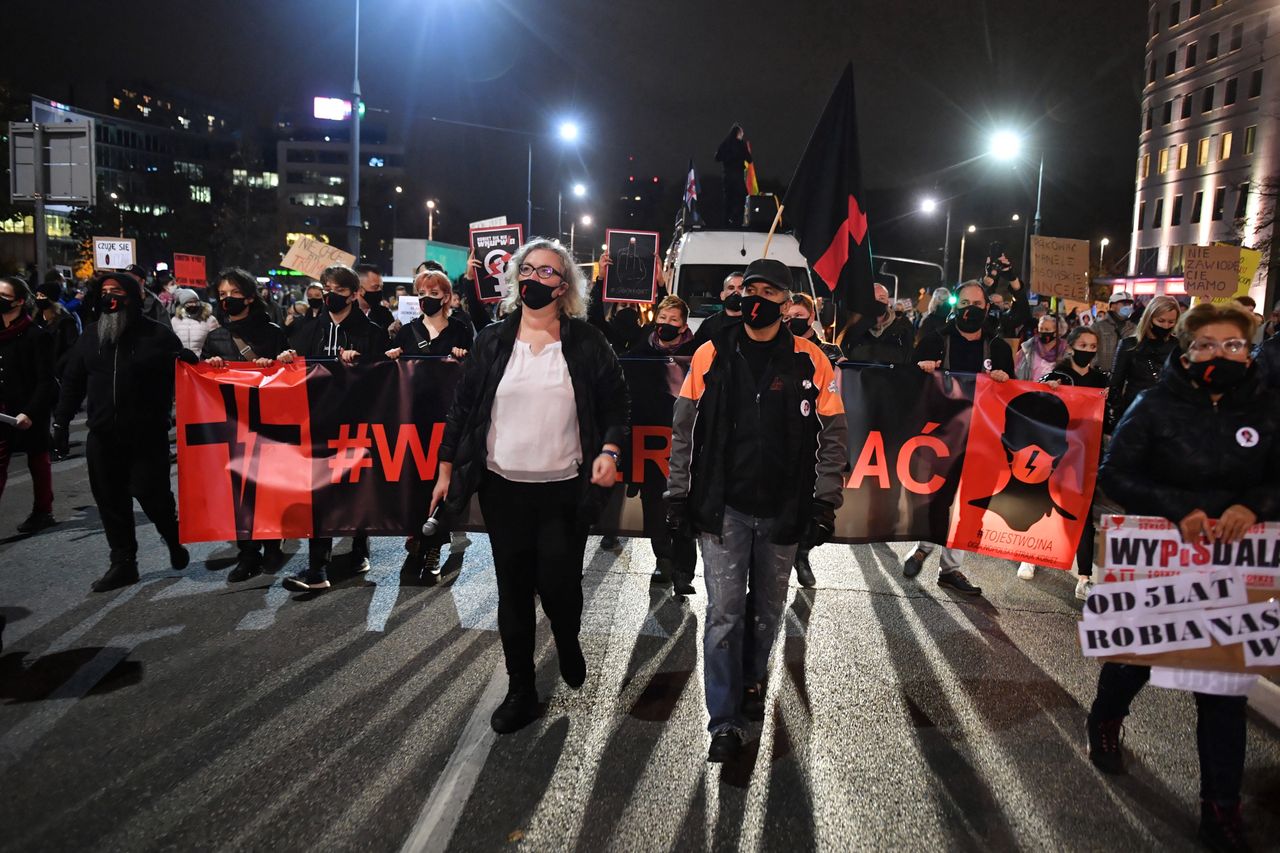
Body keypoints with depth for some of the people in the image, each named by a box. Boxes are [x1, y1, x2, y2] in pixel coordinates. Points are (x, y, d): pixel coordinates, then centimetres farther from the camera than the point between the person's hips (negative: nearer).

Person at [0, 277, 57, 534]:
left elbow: (46, 381, -15)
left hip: (31, 414, -6)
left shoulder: (36, 335, -12)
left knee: (38, 463, 10)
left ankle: (42, 511, 24)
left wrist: (31, 412, -22)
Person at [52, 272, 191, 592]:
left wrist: (189, 361, -22)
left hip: (148, 436, -4)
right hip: (103, 437, 5)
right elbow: (72, 382, 15)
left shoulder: (157, 333, -3)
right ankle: (123, 563, 19)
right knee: (111, 502, 7)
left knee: (152, 494, -6)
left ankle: (174, 538, 24)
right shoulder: (90, 335, 10)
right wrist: (61, 421, 10)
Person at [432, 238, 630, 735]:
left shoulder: (587, 343, 0)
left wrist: (608, 451, -12)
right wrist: (446, 469, 7)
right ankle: (520, 692, 24)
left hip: (565, 489, -2)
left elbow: (617, 404, 5)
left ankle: (568, 643, 32)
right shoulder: (492, 341, 5)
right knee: (513, 591, 8)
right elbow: (463, 408, 8)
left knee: (559, 583, -4)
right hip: (503, 487, 2)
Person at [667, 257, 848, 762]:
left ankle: (751, 681, 41)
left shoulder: (810, 361, -3)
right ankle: (725, 721, 10)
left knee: (767, 609, 16)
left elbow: (833, 435, 0)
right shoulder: (711, 355, -1)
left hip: (783, 511, 1)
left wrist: (824, 502, -5)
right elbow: (685, 429, 4)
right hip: (722, 507, -1)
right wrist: (679, 493, 1)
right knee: (724, 613, -1)